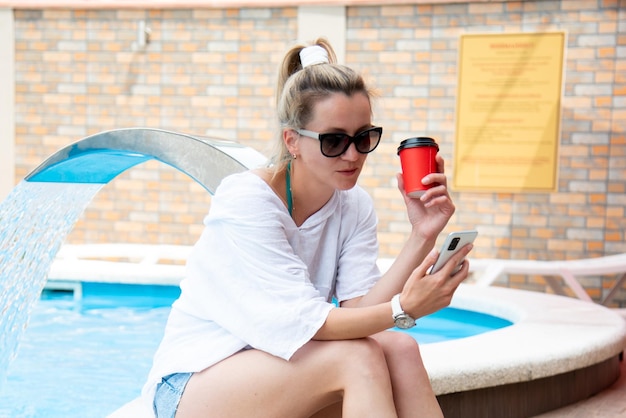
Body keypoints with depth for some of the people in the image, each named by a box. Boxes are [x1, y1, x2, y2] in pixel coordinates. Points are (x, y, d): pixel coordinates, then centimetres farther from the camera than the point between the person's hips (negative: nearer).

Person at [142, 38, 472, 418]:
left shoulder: (355, 206, -1)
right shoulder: (245, 200, -21)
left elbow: (360, 312, -14)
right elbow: (301, 321, -27)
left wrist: (422, 236, -23)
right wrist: (403, 309, -36)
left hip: (275, 366, 6)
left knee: (401, 351, -21)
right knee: (356, 357, -29)